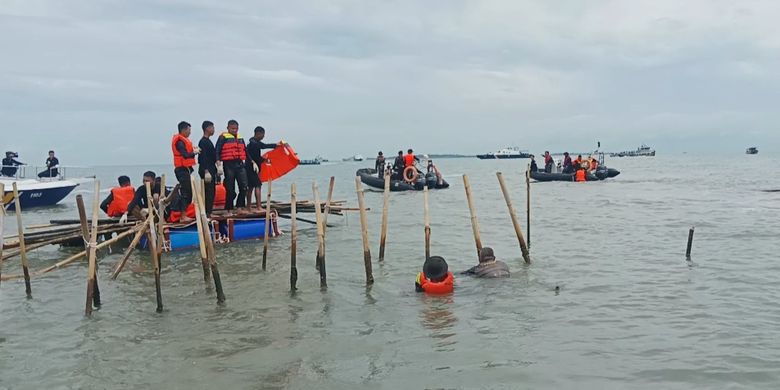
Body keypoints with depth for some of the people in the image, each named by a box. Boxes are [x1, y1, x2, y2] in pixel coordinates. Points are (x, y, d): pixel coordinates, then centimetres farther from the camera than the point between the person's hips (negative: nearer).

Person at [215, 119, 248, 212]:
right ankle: (229, 209, 10)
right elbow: (217, 152, -7)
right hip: (229, 165, -5)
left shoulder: (240, 138, 18)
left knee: (244, 187, -3)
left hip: (240, 164, 5)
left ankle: (240, 207, 8)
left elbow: (245, 151, 25)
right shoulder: (223, 137, -1)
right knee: (230, 189, -1)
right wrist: (219, 165, -15)